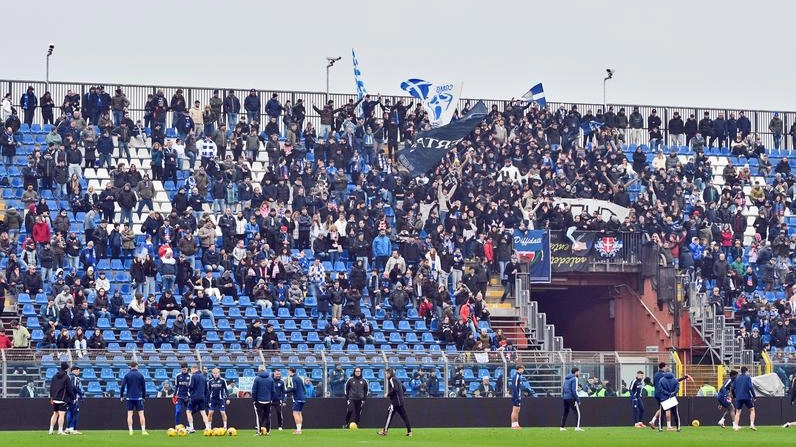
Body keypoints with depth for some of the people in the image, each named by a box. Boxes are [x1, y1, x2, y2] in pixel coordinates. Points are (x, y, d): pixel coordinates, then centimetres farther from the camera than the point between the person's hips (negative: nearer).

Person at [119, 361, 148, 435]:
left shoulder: (127, 375, 1)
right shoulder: (140, 375, 1)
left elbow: (123, 386, -5)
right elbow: (144, 387, 3)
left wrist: (121, 396, 2)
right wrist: (144, 397, 13)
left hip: (129, 398, 1)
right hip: (138, 397, -1)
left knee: (130, 414, 4)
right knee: (141, 414, 0)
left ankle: (130, 431, -2)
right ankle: (143, 430, -6)